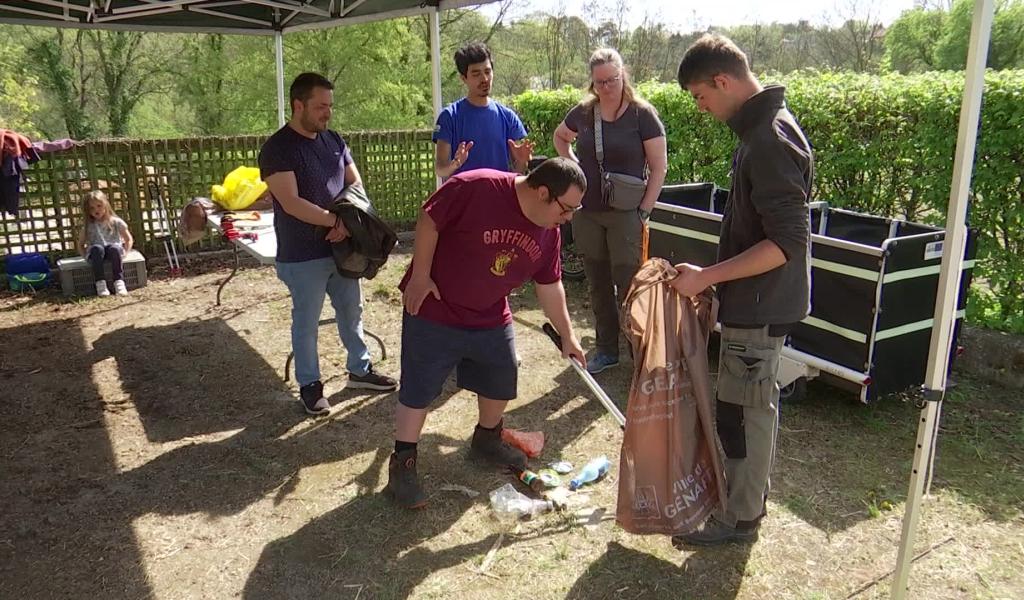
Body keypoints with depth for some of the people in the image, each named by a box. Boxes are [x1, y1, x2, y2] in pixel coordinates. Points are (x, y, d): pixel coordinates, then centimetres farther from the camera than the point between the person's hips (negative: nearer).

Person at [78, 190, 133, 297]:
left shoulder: (116, 222, 5)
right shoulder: (87, 227, 9)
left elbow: (129, 239, 9)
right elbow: (80, 245, 17)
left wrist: (123, 253, -6)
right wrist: (87, 256, -1)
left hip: (113, 250, -1)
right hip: (95, 253, 1)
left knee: (115, 248, -37)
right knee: (97, 248, -35)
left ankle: (119, 281, -40)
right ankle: (100, 283, -39)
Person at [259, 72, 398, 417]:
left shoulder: (334, 140, 7)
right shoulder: (277, 148, -14)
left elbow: (356, 183, 7)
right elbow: (291, 203, -22)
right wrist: (336, 220, -21)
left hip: (342, 248, 7)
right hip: (302, 257, -6)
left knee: (352, 312, 17)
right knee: (306, 323, 7)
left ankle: (359, 370, 34)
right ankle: (310, 385, 22)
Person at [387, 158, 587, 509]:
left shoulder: (548, 233, -5)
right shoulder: (476, 188, -27)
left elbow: (550, 286, 5)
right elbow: (429, 220, -20)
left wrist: (567, 335, 8)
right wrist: (420, 276, -19)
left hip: (491, 319, 7)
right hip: (434, 311, -6)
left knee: (501, 382, 15)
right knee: (418, 390, 1)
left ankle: (487, 440, 40)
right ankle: (402, 464, 16)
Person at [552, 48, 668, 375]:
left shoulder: (642, 114, -8)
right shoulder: (583, 112, 3)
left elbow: (659, 167, -7)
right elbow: (560, 137, 25)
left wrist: (644, 211, -10)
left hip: (625, 215, -4)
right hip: (587, 213, 5)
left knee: (627, 286, -3)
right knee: (598, 285, 13)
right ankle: (606, 349, 26)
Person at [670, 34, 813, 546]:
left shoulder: (771, 141, -23)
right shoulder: (760, 128, 9)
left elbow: (787, 243, -27)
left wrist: (707, 277, -24)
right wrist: (714, 277, 19)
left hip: (759, 305, -10)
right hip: (759, 299, 10)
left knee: (744, 408, 3)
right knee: (755, 402, 21)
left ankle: (740, 517, 20)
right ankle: (749, 488, 38)